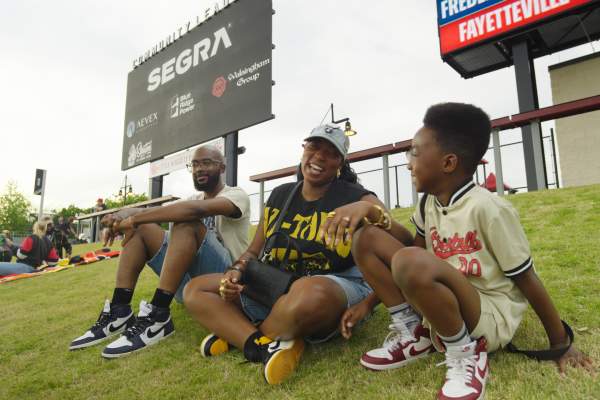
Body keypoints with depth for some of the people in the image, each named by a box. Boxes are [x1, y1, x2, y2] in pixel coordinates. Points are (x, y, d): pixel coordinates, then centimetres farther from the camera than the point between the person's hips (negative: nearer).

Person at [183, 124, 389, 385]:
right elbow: (254, 250, 15)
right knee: (195, 290, 2)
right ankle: (260, 345, -22)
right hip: (276, 290, 6)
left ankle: (236, 334, -10)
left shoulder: (354, 198, -6)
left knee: (311, 293, -42)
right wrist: (236, 271, -8)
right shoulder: (280, 195, 9)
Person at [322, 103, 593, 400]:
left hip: (490, 318, -6)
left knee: (411, 263, -37)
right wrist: (368, 304, 5)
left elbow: (527, 279, -11)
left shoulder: (488, 209, -20)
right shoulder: (428, 204, 1)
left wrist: (561, 343, -2)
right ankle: (414, 335, 1)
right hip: (442, 304, 7)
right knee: (366, 238, -7)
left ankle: (467, 357, -12)